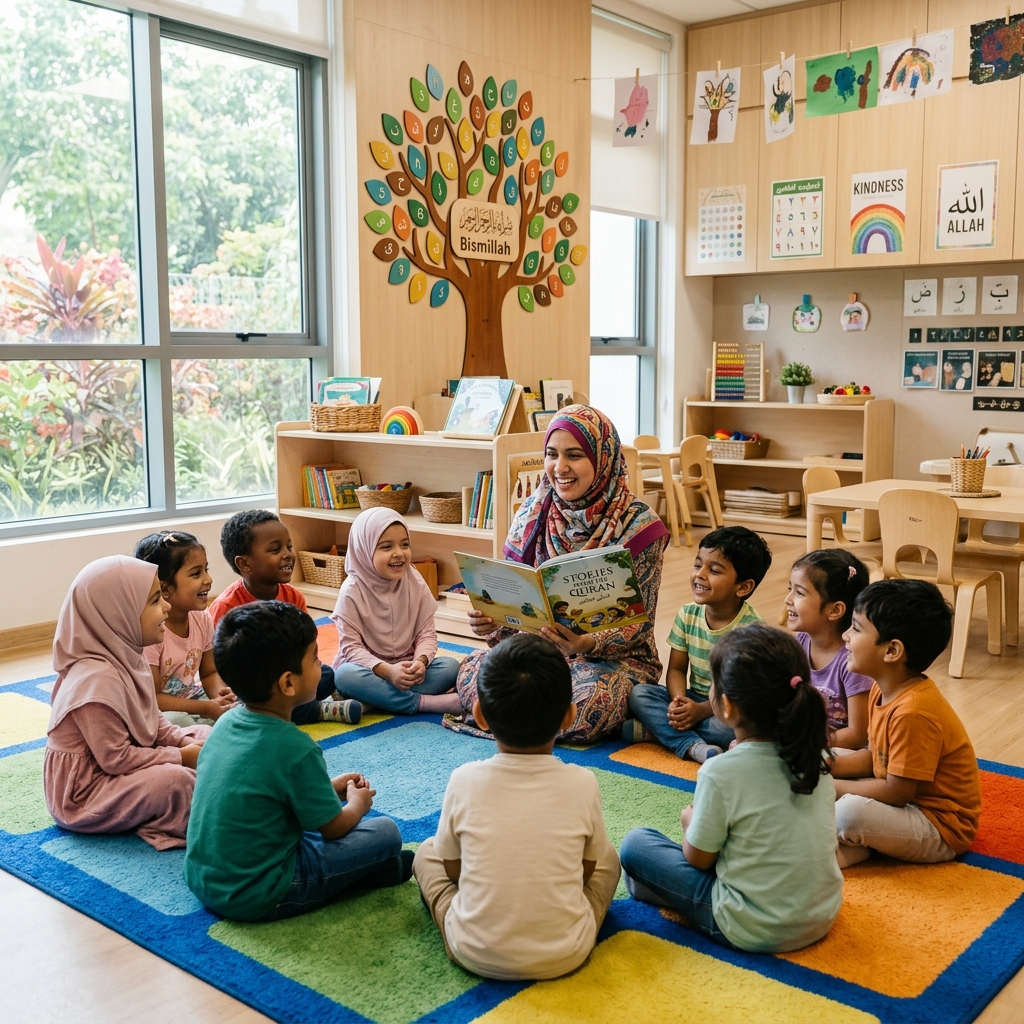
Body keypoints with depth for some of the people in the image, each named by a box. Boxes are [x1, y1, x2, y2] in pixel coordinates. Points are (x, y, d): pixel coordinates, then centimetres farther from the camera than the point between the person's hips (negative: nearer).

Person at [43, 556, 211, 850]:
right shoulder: (97, 678, -29)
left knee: (206, 735, 6)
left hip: (122, 770, 10)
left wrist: (187, 743, -8)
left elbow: (155, 722, 9)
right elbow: (116, 759, -27)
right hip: (82, 793, -10)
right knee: (175, 780, -30)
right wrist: (181, 756, -19)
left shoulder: (128, 658, 0)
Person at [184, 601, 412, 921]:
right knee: (386, 833, -6)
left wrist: (328, 787, 15)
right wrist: (358, 803, 10)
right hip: (254, 898, -8)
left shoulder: (227, 721, -2)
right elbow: (334, 827, -10)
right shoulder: (295, 749, -24)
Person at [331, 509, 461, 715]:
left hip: (406, 669, 3)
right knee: (345, 675, -35)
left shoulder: (416, 583, -4)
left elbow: (427, 634, -3)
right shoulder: (352, 590, -13)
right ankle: (427, 702, -32)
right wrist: (387, 670, -30)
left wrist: (420, 662, -25)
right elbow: (351, 647, -15)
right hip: (368, 670, -3)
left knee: (451, 667, -21)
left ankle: (376, 700, -27)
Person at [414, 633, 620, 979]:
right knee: (608, 858, 23)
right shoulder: (582, 784, -13)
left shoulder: (464, 781, -14)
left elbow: (452, 868, 0)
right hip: (564, 957, 0)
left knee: (427, 852, 22)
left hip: (475, 954, 0)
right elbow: (589, 868, 2)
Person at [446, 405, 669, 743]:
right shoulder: (532, 513, 1)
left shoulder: (638, 526, -12)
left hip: (615, 657, -3)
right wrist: (492, 621, -20)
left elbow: (637, 622, -12)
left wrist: (588, 644, -32)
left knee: (592, 699, -37)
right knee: (472, 673, -25)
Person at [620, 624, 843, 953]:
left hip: (755, 932, -6)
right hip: (823, 917, 6)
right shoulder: (812, 758, -6)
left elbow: (698, 858, -9)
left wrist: (690, 818, 10)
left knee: (635, 843, 1)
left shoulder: (721, 772, -23)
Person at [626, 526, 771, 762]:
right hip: (693, 700, 5)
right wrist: (679, 700, -20)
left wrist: (701, 710, -27)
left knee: (728, 729, -37)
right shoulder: (688, 615, -3)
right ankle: (692, 745, -30)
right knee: (639, 693, -16)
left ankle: (656, 728, -19)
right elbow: (676, 669, 2)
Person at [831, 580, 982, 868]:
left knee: (852, 812, -34)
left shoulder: (913, 712, -30)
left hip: (941, 831, -10)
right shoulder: (884, 690, -1)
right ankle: (849, 841, -8)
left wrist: (833, 788, -17)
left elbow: (897, 793, -26)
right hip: (905, 800, 10)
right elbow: (874, 756, 9)